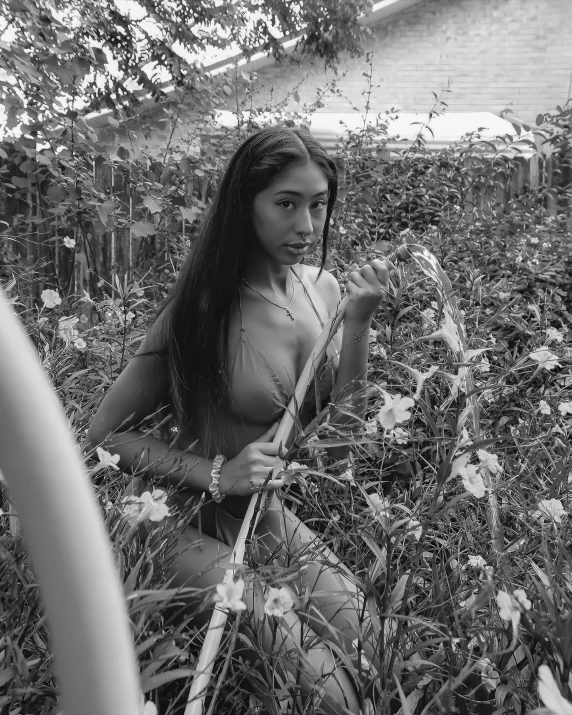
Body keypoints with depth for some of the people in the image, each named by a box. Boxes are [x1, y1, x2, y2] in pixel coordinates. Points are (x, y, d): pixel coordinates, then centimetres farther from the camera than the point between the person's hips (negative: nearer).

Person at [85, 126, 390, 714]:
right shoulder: (204, 308, -23)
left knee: (373, 663, -5)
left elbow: (337, 440, -4)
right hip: (197, 530, -5)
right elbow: (106, 434, -14)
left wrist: (357, 324, -15)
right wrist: (217, 476, -23)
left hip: (274, 520, 5)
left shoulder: (322, 289, -5)